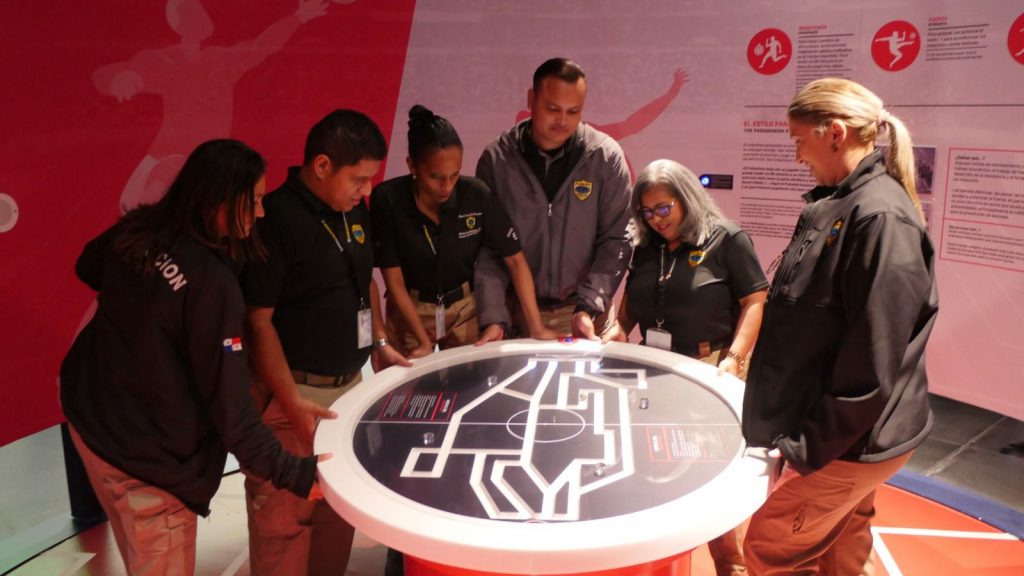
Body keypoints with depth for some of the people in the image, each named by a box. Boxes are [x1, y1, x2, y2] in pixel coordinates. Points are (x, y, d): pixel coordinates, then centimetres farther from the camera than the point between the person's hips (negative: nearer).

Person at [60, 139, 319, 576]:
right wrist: (294, 473, -22)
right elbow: (229, 405, -27)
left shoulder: (136, 231, -6)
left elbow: (88, 268, 18)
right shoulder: (212, 283, -29)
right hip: (145, 455, -8)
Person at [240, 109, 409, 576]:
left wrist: (380, 342, 12)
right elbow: (258, 320, -19)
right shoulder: (276, 220, -19)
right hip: (294, 392, -7)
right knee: (284, 520, 4)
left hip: (349, 383, 8)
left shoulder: (354, 211, 5)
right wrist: (292, 402, -21)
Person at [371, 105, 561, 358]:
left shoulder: (477, 196, -19)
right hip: (410, 311, -1)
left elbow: (515, 260, -11)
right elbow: (394, 280, -16)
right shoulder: (387, 200, -21)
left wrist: (536, 326, -13)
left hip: (465, 309, 1)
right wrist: (423, 341, -18)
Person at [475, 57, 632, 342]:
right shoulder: (496, 159, -6)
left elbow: (615, 240, -6)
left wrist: (588, 307, -15)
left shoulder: (606, 156, -7)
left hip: (588, 317, 0)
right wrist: (493, 317, -14)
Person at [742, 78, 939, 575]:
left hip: (849, 439, -8)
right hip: (838, 430, 8)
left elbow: (872, 361, -25)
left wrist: (813, 445, -17)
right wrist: (802, 431, 17)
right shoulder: (838, 204, 6)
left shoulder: (880, 216, -23)